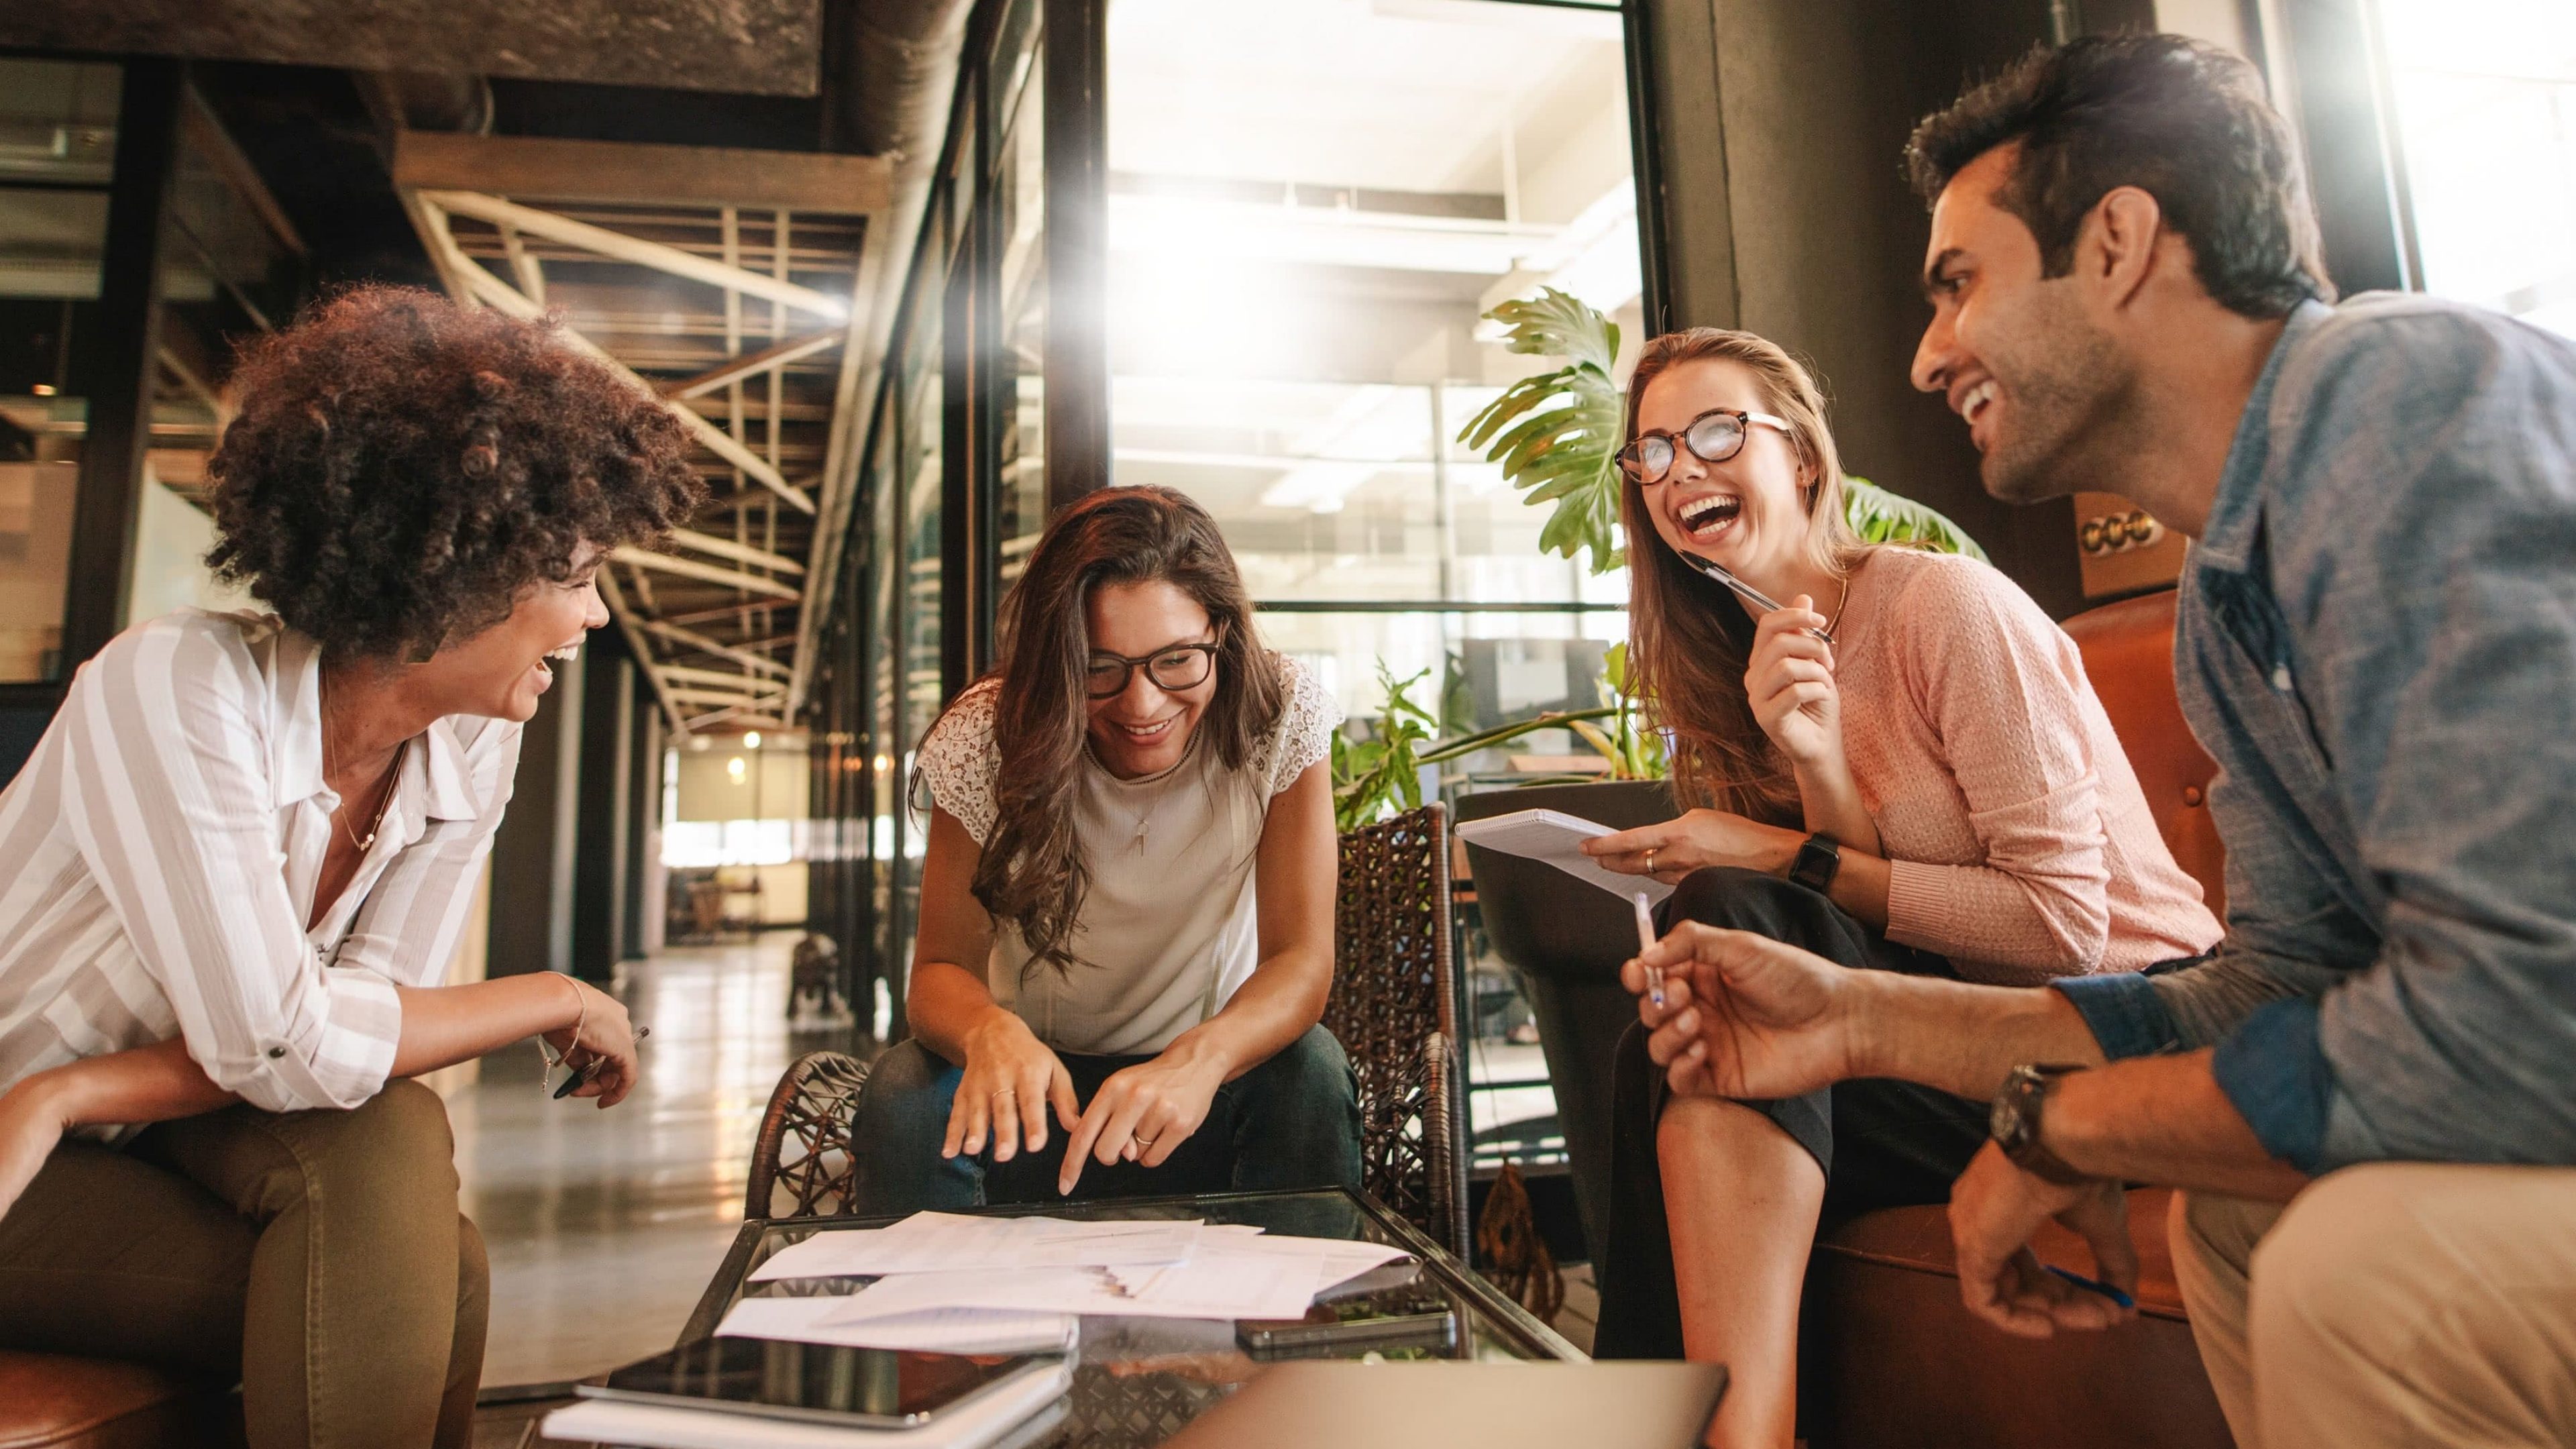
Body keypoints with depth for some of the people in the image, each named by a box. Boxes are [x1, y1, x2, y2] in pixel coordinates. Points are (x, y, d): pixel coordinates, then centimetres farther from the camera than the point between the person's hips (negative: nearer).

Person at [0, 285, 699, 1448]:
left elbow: (369, 1020, -12)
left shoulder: (471, 750, -11)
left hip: (143, 1126, 5)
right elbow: (277, 1045, -30)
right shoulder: (176, 690, -28)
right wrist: (553, 1001, -20)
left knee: (390, 1140, -25)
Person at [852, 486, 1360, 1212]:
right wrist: (992, 1031, -41)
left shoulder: (1284, 712, -19)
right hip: (1039, 1074, 1)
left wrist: (1201, 1058, -42)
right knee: (902, 1092, -28)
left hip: (1210, 1083, 0)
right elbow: (941, 968, -16)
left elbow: (1301, 961, -20)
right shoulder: (987, 737, -18)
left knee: (1309, 1069, -30)